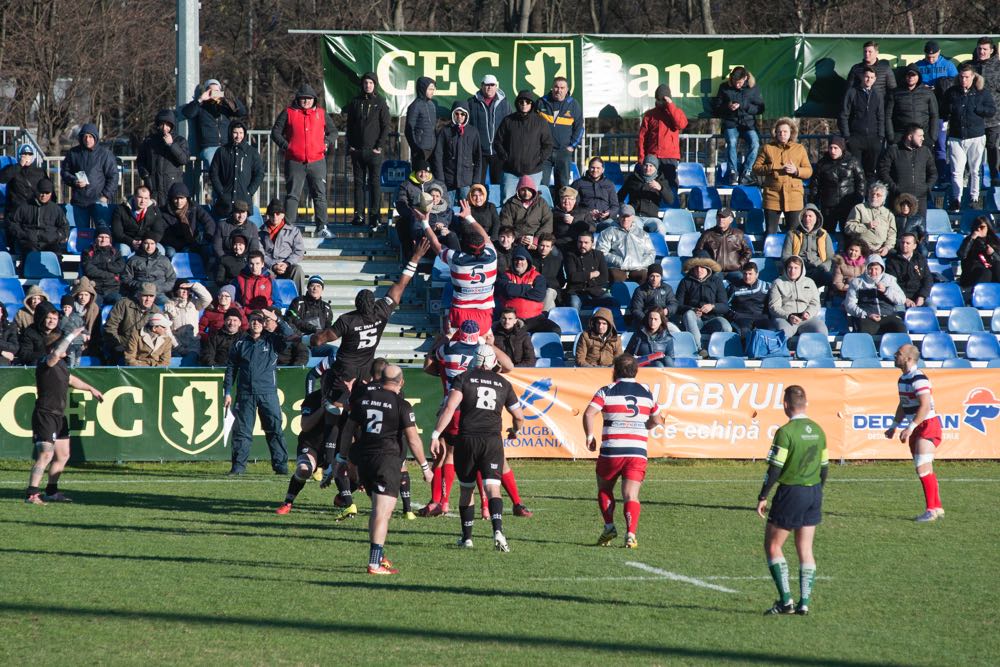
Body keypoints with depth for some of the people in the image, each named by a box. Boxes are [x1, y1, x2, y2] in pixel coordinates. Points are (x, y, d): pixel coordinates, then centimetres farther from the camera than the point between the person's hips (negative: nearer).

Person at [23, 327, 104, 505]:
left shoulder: (61, 364, 13)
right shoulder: (45, 363, -16)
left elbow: (71, 379, 31)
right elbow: (56, 354, -38)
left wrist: (91, 389, 35)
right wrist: (71, 336, -30)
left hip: (59, 416, 10)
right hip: (45, 415, -10)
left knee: (63, 455, 16)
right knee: (45, 455, -17)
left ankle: (51, 491, 27)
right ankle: (31, 494, -16)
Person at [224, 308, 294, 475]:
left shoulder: (272, 341, 7)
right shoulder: (240, 344, 10)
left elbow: (289, 336, -9)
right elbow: (231, 369, 11)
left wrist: (276, 319, -15)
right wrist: (227, 392, 6)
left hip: (268, 393, -1)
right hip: (245, 393, 1)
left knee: (275, 430, -2)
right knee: (242, 431, 1)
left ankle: (281, 465, 0)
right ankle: (238, 466, 4)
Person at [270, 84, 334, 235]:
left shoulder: (321, 114, 10)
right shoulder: (289, 113, 4)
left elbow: (333, 131, 20)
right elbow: (276, 131, 6)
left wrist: (326, 143, 3)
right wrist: (285, 145, -6)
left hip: (317, 161, 2)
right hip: (295, 162, -2)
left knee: (320, 194, 2)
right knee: (292, 195, 0)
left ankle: (322, 226, 7)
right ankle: (289, 226, 2)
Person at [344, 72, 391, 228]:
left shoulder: (380, 102, 0)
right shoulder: (355, 102, 9)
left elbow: (386, 126, -1)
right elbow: (350, 125, 12)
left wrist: (380, 146, -8)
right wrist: (350, 145, 3)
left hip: (374, 150, -3)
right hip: (357, 149, 3)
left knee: (375, 183, -3)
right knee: (359, 183, 4)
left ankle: (375, 216, -2)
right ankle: (359, 215, 6)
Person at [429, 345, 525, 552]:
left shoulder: (463, 379, 3)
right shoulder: (503, 383, 11)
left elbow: (450, 408, -10)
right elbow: (519, 417, 18)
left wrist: (436, 435, -11)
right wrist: (514, 430, 40)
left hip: (467, 439, -1)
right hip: (492, 441, 1)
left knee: (466, 489, 14)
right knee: (492, 488, -5)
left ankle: (467, 537, 19)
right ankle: (498, 530, -27)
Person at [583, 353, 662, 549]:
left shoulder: (607, 391, 1)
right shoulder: (646, 392, 12)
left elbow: (589, 413, -12)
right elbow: (656, 421, 19)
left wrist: (590, 436, -2)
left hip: (611, 452, -2)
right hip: (638, 453, 2)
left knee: (604, 490, 21)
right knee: (631, 496, -3)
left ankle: (609, 527, 8)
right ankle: (631, 533, -24)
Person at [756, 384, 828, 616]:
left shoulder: (785, 432, -15)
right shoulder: (817, 430, 6)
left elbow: (775, 468, -16)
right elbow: (824, 466, 12)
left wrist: (762, 497, -8)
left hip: (791, 492, -6)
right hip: (814, 493, 6)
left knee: (772, 546, 5)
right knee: (806, 550, 10)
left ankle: (785, 600, -2)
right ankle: (804, 602, 6)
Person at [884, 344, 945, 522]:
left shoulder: (918, 378, -18)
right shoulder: (903, 379, 12)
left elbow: (925, 405, -27)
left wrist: (910, 428, -29)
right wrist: (894, 426, 24)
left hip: (927, 426, -10)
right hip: (916, 430, 10)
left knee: (923, 468, -15)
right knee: (924, 470, 11)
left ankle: (931, 509, -13)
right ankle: (937, 508, 18)